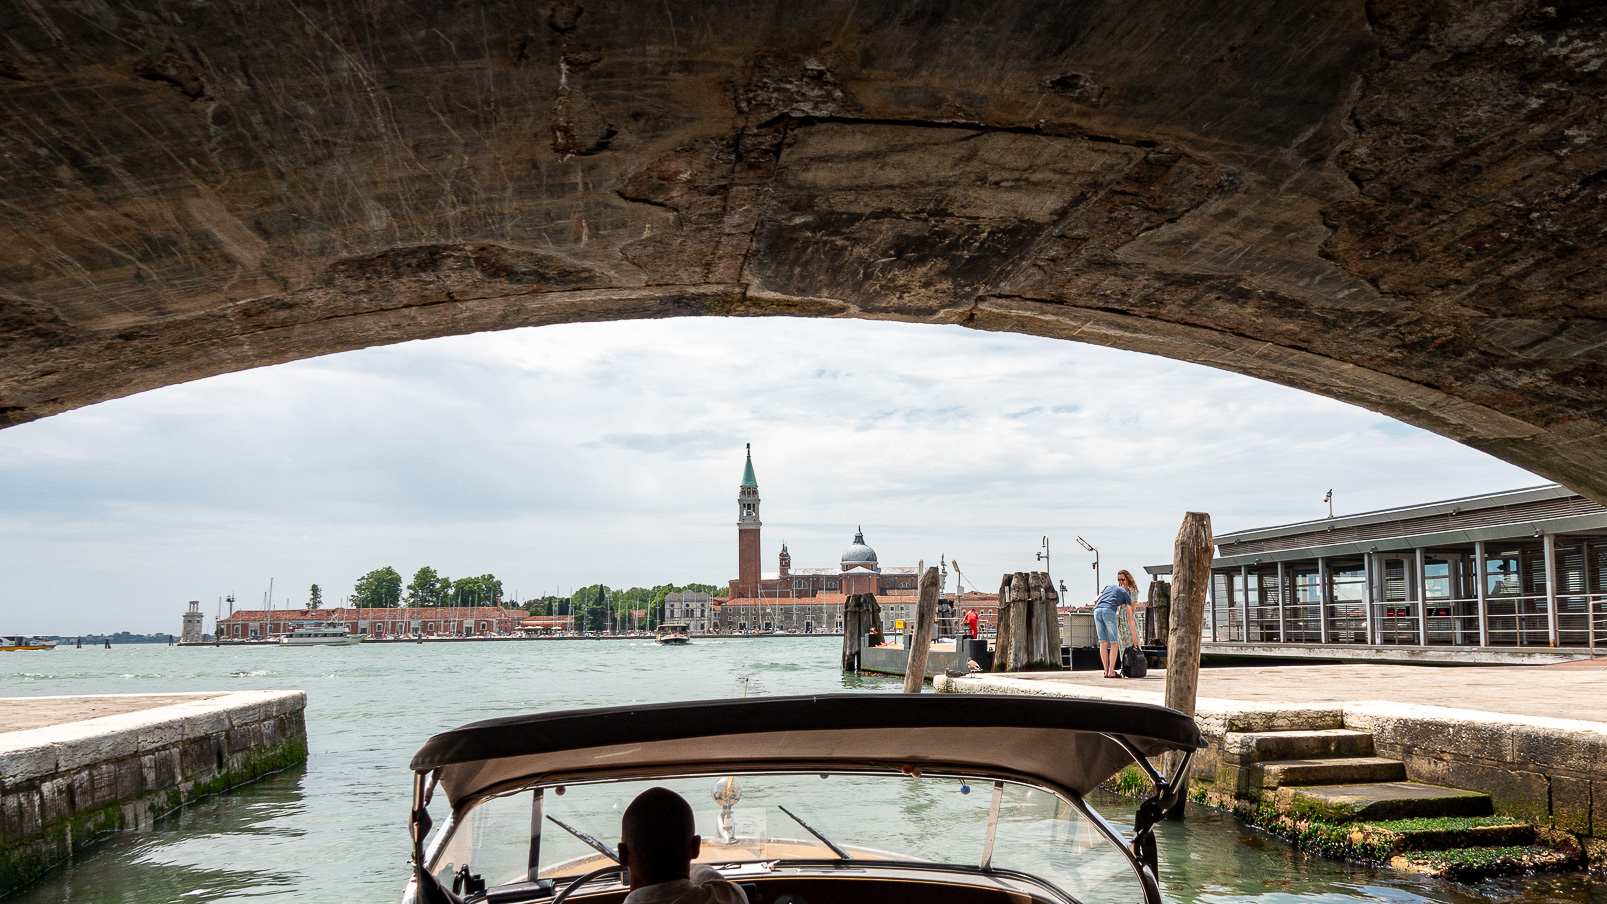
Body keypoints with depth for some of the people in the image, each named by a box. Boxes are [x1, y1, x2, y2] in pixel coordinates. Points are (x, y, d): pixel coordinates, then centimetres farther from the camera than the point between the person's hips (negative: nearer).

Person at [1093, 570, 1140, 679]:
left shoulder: (1109, 587, 33)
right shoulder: (1126, 595, 21)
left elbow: (1096, 601, 18)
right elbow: (1130, 618, 16)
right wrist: (1134, 636, 17)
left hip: (1097, 610, 4)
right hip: (1109, 611, -4)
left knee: (1103, 642, 9)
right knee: (1114, 643, 3)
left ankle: (1106, 671, 9)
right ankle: (1111, 672, -4)